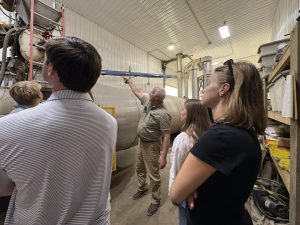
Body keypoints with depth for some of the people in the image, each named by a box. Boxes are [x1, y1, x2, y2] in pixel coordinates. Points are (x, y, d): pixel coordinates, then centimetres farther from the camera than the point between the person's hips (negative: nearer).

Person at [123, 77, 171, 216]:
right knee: (140, 169, 26)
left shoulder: (162, 114, -26)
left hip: (152, 146, -8)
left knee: (153, 175, 9)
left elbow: (166, 136, -26)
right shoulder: (148, 102, -2)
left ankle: (156, 200, 33)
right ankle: (142, 188, 52)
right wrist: (129, 82, 26)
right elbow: (137, 92, 16)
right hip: (141, 142, 9)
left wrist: (163, 156, -28)